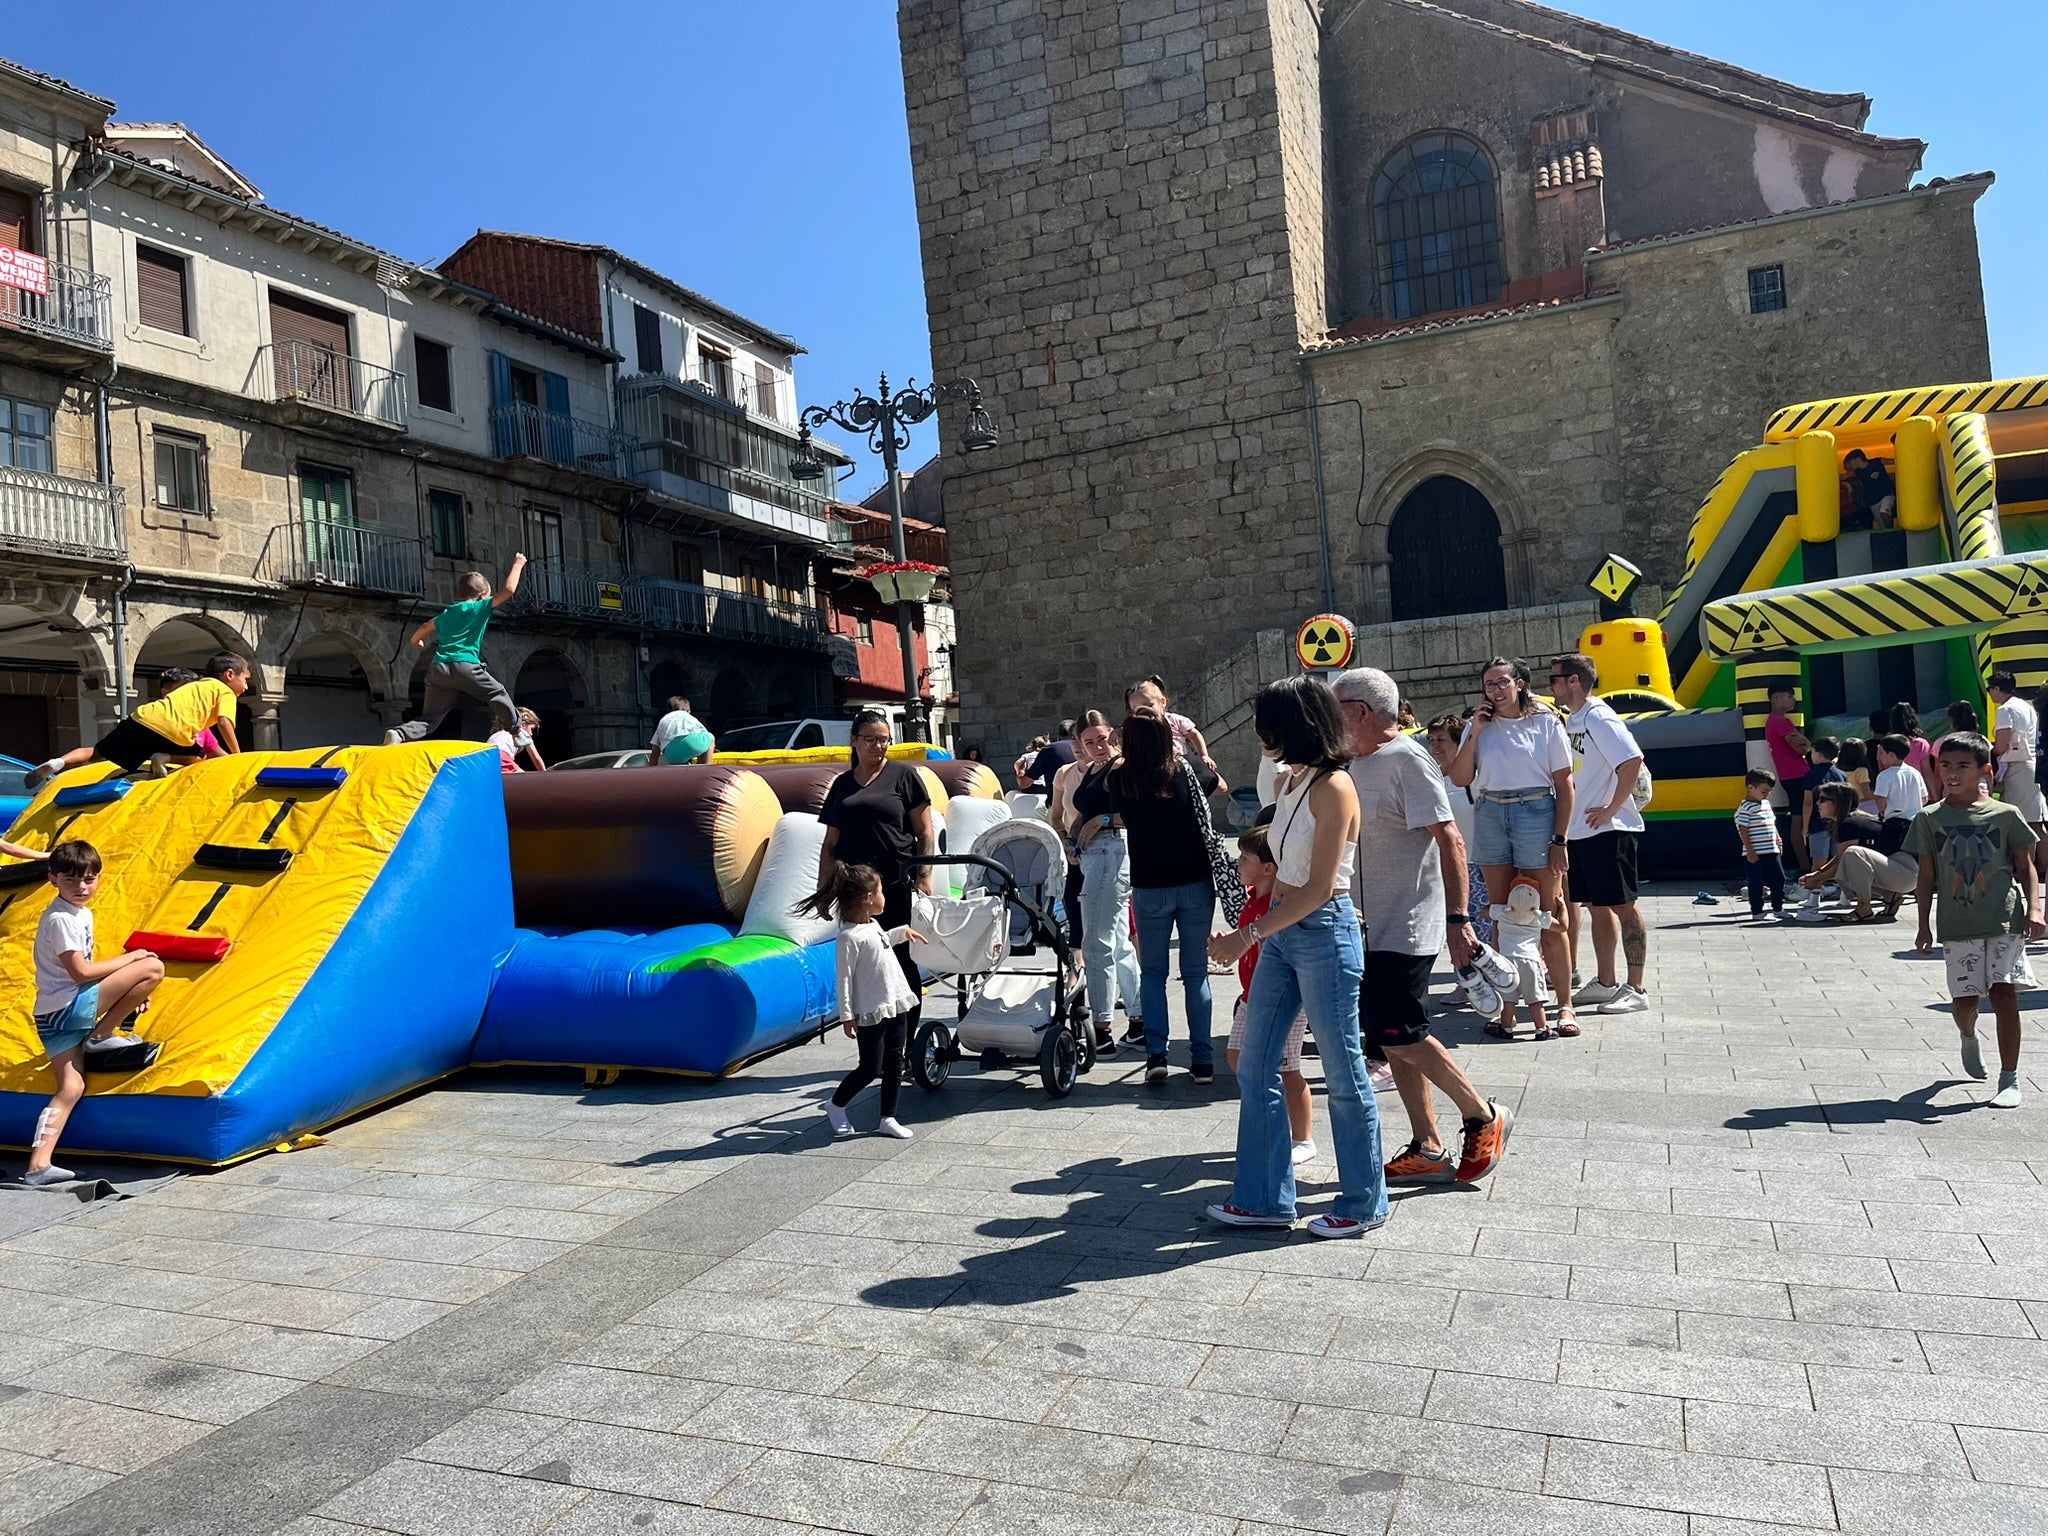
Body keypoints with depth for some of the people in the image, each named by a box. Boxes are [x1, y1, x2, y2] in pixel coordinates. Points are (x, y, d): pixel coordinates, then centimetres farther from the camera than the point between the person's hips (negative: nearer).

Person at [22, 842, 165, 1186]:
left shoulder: (81, 913, 15)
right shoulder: (60, 919, -15)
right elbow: (81, 972, -18)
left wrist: (126, 992, 13)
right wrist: (130, 958, -7)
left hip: (56, 1016, 10)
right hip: (65, 1009, -10)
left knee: (71, 1089, 3)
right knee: (153, 967, -18)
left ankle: (38, 1166, -3)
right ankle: (101, 1036, -7)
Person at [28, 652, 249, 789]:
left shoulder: (197, 685, 33)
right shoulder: (226, 692, 10)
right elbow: (224, 723, -6)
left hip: (143, 718, 7)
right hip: (170, 734, -7)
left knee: (96, 753, 20)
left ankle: (60, 762, -5)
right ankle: (164, 758, -9)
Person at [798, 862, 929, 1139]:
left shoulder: (872, 925, 8)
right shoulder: (850, 937, -19)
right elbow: (844, 979, -17)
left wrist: (903, 931, 33)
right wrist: (846, 1016, -16)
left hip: (896, 1006, 9)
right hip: (871, 1013, -9)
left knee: (894, 1064, 11)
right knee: (870, 1068, -1)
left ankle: (888, 1119, 20)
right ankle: (835, 1105, 23)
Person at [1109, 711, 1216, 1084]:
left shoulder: (1121, 779, -8)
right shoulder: (1184, 774, -4)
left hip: (1150, 888, -1)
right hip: (1195, 884, 1)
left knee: (1152, 972, 12)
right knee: (1196, 972, 8)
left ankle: (1156, 1053, -1)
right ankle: (1202, 1059, 9)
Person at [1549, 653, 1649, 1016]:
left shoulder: (1599, 718, -14)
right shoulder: (1571, 720, 14)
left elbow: (1633, 761, -25)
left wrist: (1611, 809, -21)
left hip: (1608, 830, -9)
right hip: (1579, 832, 9)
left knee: (1622, 906, -3)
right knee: (1597, 906, 14)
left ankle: (1635, 988, 3)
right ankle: (1605, 983, 23)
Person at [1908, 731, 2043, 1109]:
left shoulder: (2006, 815, 2)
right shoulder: (1929, 819, 4)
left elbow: (2026, 867, 6)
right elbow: (1926, 877, 7)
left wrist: (2034, 909, -8)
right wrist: (1924, 926, 5)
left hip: (2005, 919, -1)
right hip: (1957, 923, 1)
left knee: (2004, 993, -7)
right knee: (1964, 998, 4)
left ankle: (2010, 1079, 2)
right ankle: (1968, 1037, 41)